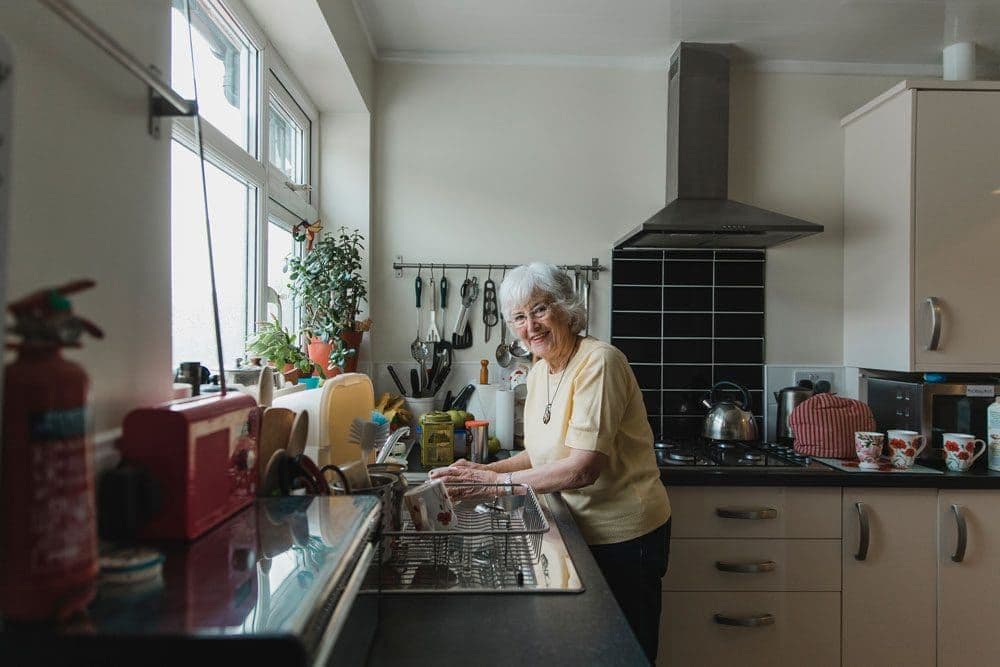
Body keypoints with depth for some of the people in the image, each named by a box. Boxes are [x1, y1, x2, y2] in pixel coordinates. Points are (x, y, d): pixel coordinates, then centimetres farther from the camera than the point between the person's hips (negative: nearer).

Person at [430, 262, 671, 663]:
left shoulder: (598, 362, -23)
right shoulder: (539, 371, 4)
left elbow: (583, 468, -28)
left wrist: (499, 479, -20)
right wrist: (483, 471, -2)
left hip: (624, 536, -7)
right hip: (581, 530, 8)